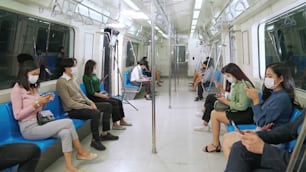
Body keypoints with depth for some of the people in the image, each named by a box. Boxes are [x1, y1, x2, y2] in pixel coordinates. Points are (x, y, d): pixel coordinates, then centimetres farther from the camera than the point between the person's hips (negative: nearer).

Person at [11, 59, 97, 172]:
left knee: (65, 132, -19)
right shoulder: (17, 90, -10)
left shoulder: (33, 87, 14)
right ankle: (81, 152, -6)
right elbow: (17, 115, -14)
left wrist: (44, 102, -2)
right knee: (68, 122, -20)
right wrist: (36, 103, -18)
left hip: (39, 123, 8)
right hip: (29, 128, -7)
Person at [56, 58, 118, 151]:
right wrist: (88, 107, -21)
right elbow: (69, 103, -21)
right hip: (73, 110, -10)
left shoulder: (72, 79, 12)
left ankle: (104, 133, 13)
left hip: (83, 104, 10)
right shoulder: (61, 82, -17)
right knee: (96, 113, -35)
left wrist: (91, 103, 0)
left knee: (108, 106, 7)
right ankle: (95, 140, -17)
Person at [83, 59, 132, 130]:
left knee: (119, 101, -2)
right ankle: (115, 124, -16)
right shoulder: (87, 77, -13)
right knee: (114, 103, -21)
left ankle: (122, 120, 6)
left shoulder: (93, 75, 13)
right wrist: (102, 96, -16)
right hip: (94, 98, -9)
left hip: (99, 95, 9)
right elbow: (91, 92, -17)